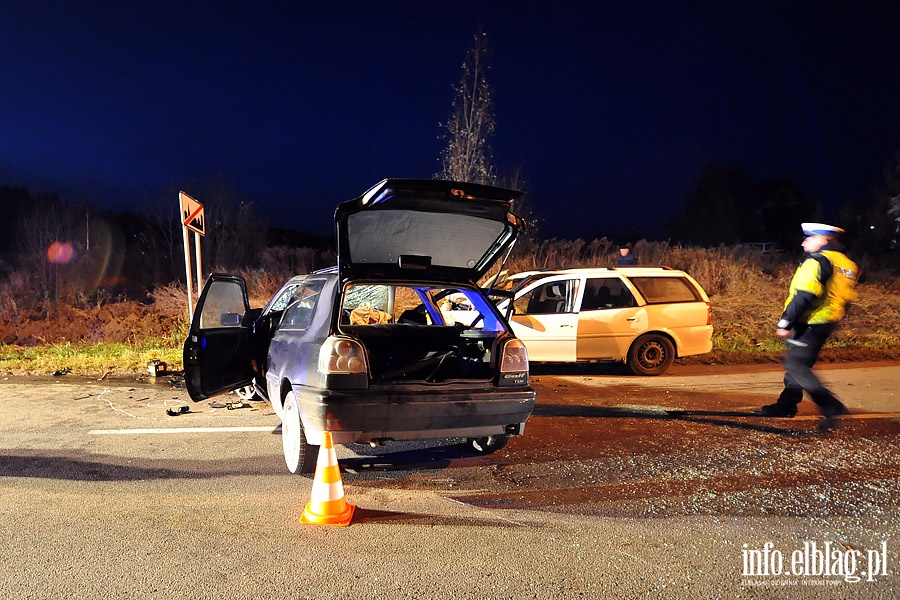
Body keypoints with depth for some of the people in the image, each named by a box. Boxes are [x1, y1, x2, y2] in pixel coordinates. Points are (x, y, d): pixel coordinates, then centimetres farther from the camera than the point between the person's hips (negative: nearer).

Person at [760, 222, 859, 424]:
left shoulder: (817, 261, -15)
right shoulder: (846, 265, 15)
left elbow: (804, 296, -23)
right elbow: (844, 299, 19)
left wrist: (784, 323, -20)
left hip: (809, 324, -10)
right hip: (827, 324, 10)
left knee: (796, 365, -9)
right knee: (798, 363, 19)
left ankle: (832, 407, -14)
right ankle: (786, 405, 27)